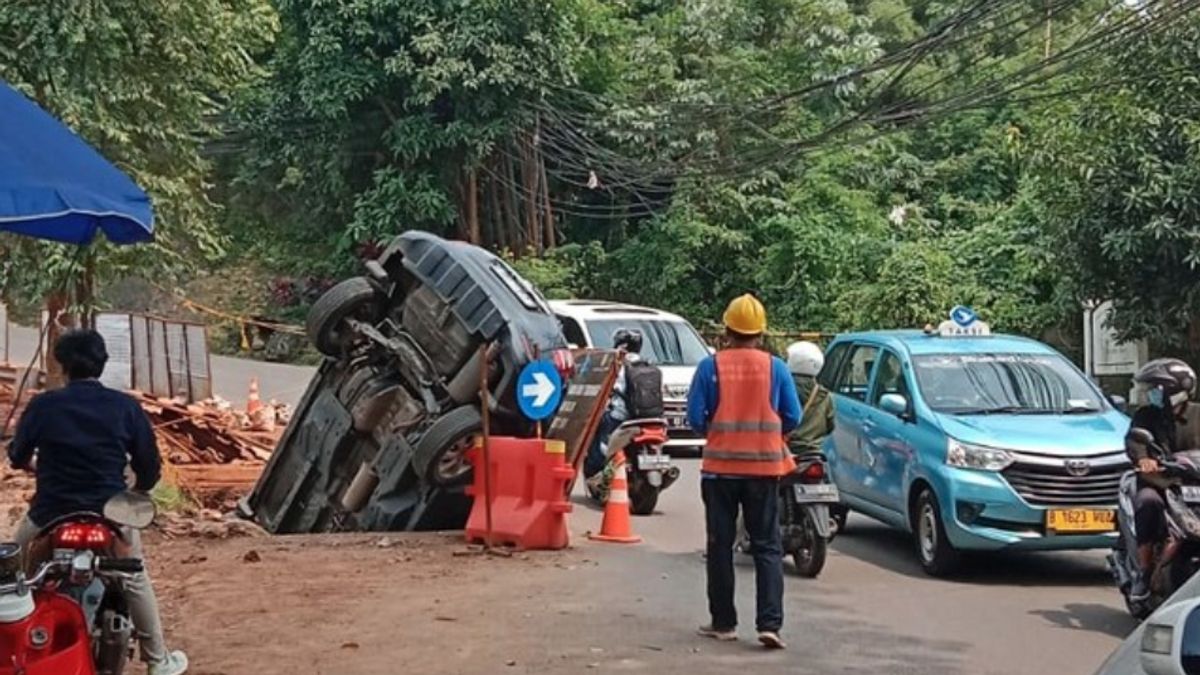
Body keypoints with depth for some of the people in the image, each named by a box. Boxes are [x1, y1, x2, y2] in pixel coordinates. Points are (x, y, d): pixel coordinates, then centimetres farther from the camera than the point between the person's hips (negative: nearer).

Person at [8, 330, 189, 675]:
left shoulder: (42, 405, -7)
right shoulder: (126, 407, -6)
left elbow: (18, 457, 8)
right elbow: (149, 467, -1)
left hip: (50, 518, -1)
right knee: (136, 582, 23)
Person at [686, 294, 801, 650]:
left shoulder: (710, 367, -5)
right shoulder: (775, 367, -1)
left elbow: (696, 417, -5)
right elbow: (792, 418, 1)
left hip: (720, 465, 0)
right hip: (763, 466, 0)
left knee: (721, 545, 9)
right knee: (767, 547, 4)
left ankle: (723, 622, 13)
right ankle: (769, 623, -7)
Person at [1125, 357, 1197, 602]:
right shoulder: (1147, 415, 9)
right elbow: (1134, 439, -11)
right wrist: (1142, 459, -33)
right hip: (1155, 483, -2)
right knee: (1148, 502, -34)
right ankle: (1144, 572, -24)